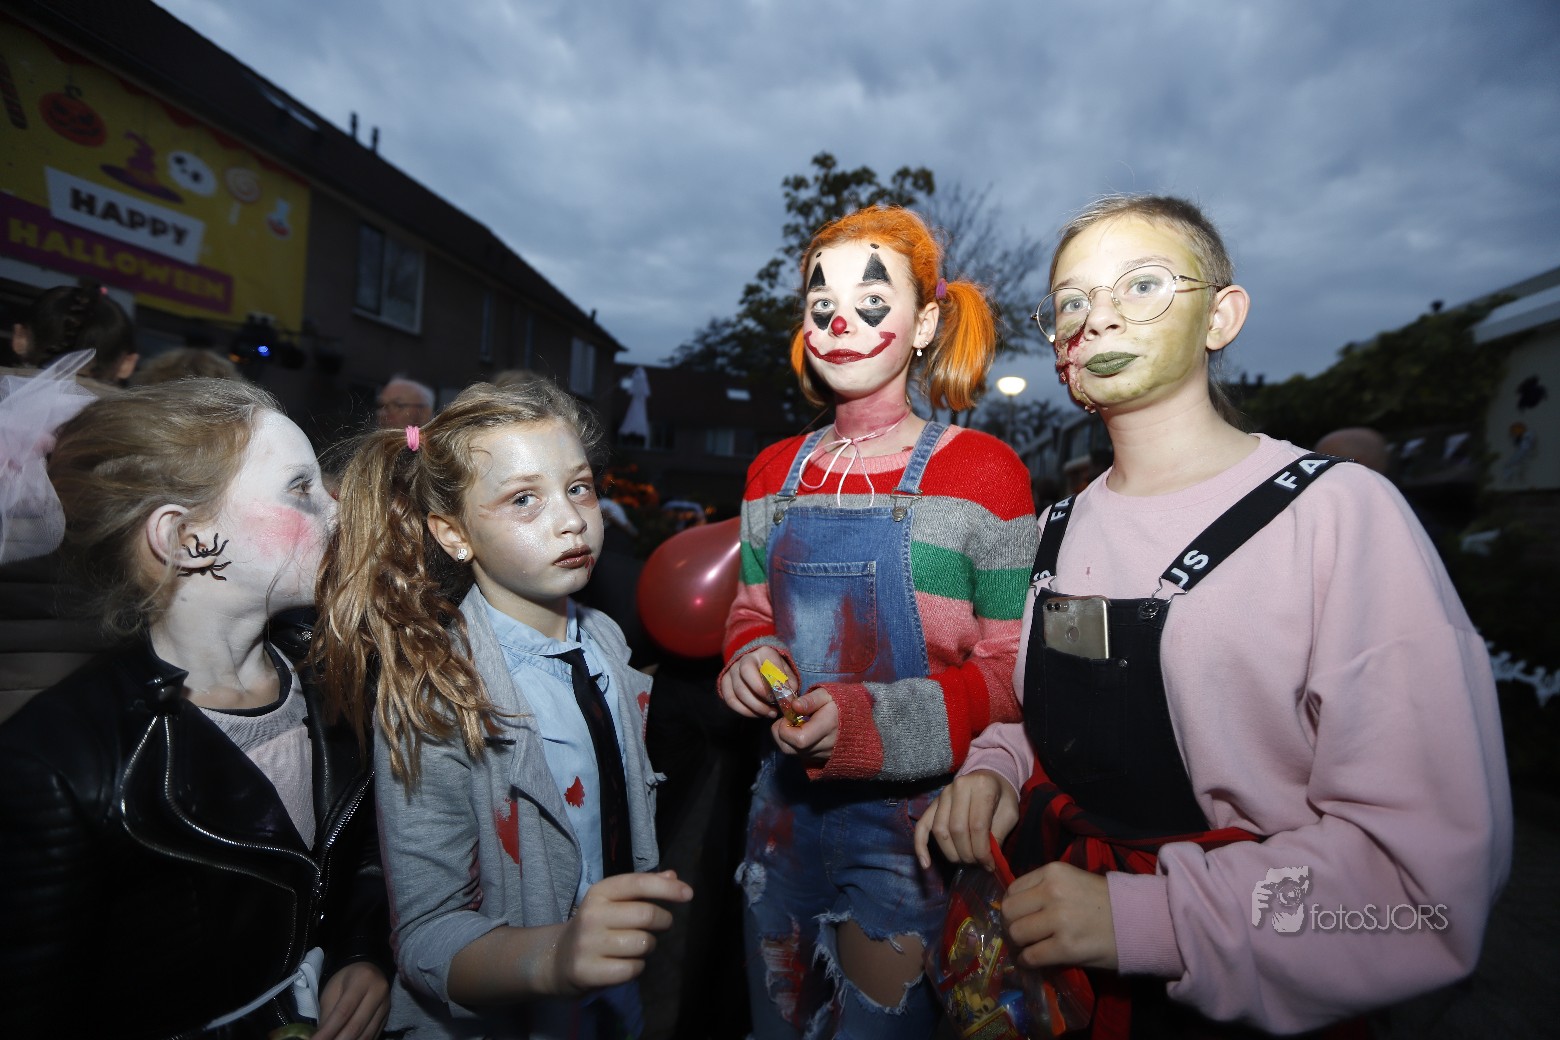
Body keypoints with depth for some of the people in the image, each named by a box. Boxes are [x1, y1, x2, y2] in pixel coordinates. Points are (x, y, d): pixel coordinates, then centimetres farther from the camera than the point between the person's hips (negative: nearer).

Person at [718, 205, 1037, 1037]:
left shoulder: (981, 470, -11)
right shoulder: (774, 473, 3)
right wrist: (750, 657, -9)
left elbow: (1014, 668, -11)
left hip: (912, 817, -5)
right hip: (786, 803, 5)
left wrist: (873, 721, -23)